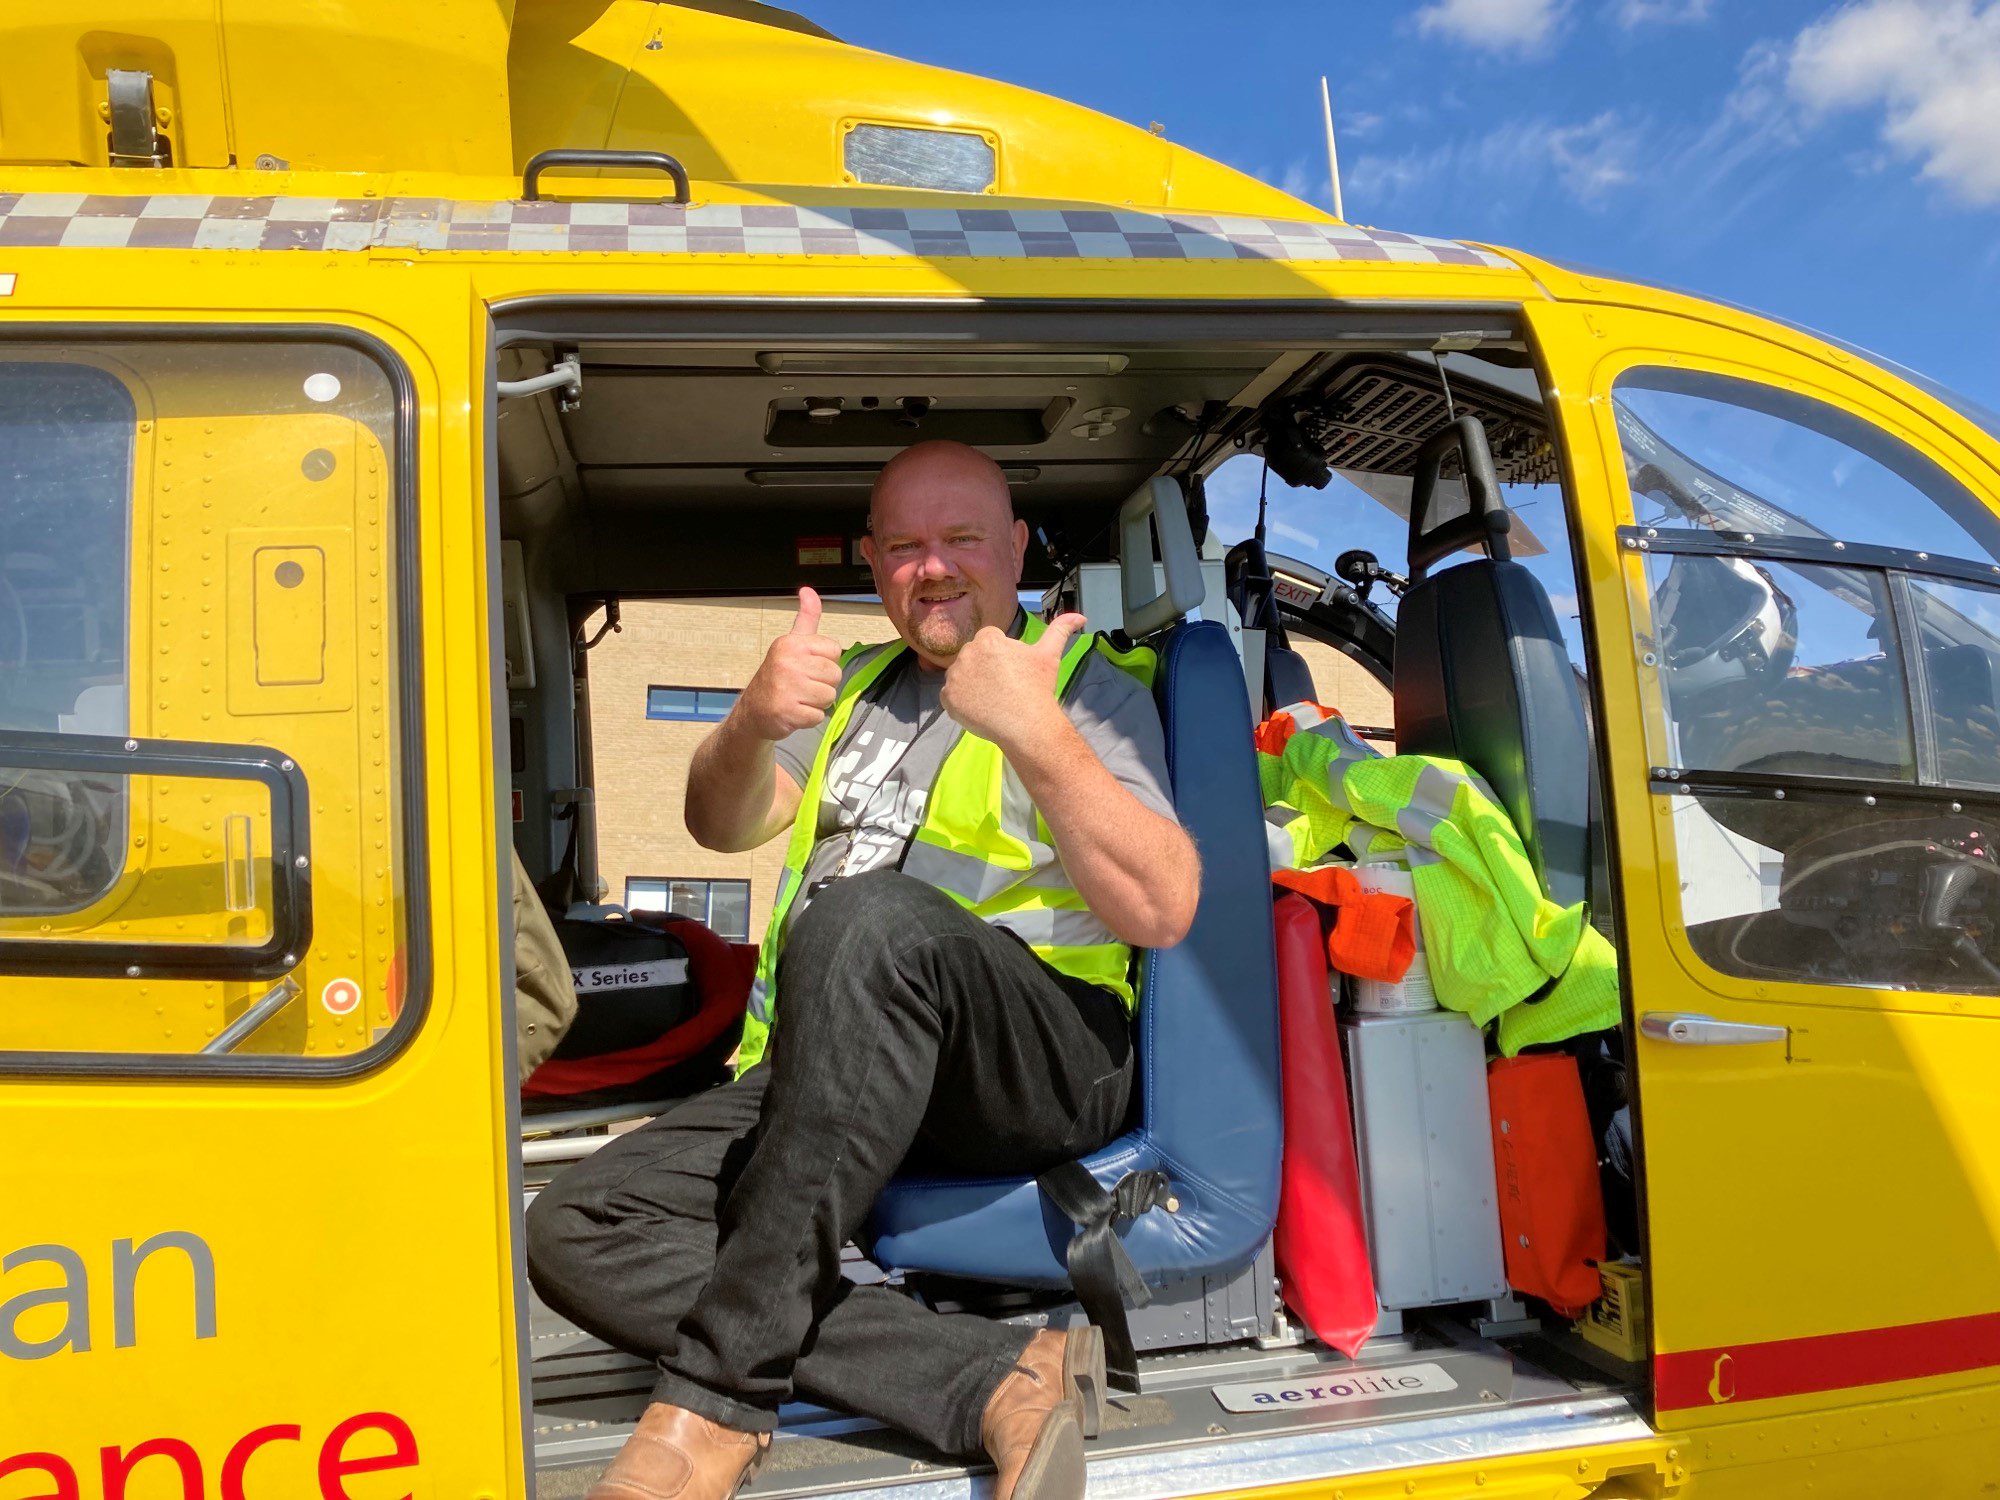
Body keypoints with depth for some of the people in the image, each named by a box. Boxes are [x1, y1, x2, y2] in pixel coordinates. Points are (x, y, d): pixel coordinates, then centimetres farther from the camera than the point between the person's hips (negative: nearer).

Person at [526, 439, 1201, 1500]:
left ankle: (718, 1393, -31)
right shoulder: (858, 687, 26)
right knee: (577, 1231, -17)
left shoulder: (1088, 687, 8)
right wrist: (755, 721, -10)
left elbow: (1161, 911, -8)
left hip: (1040, 1062, -5)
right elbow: (723, 825, 12)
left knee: (866, 918, -38)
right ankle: (998, 1383, -27)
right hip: (824, 1075, 6)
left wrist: (1033, 731, -21)